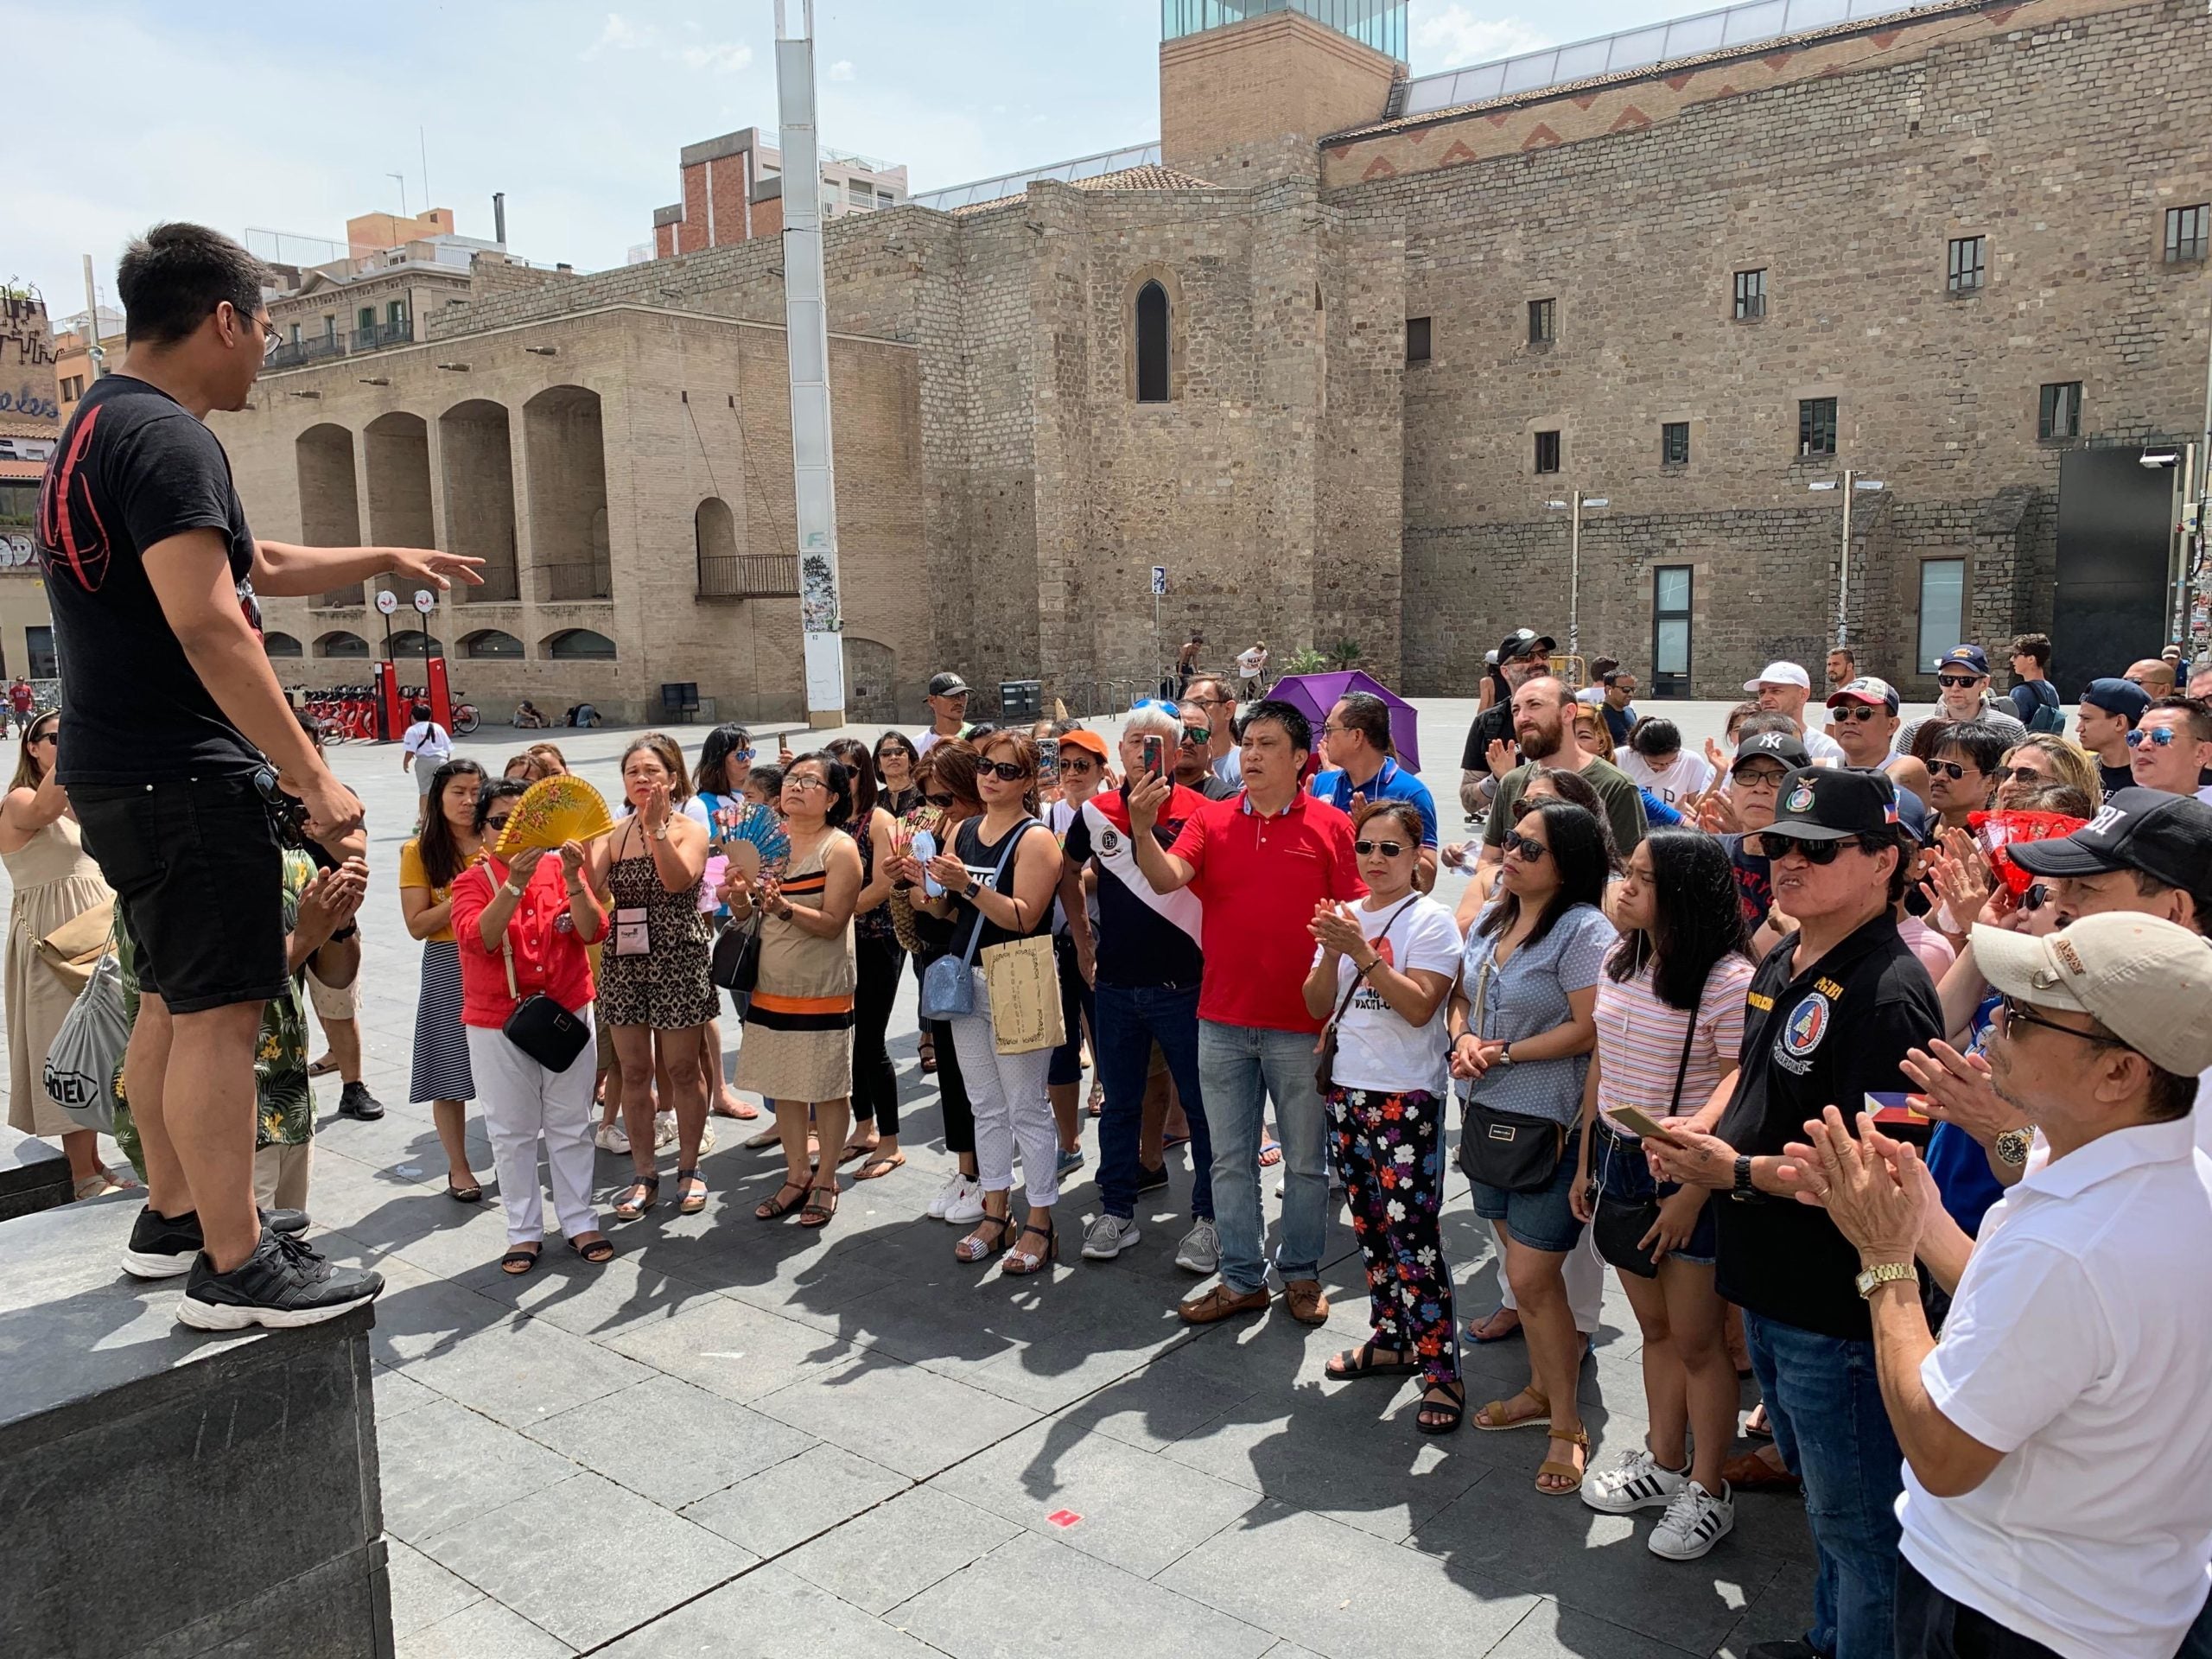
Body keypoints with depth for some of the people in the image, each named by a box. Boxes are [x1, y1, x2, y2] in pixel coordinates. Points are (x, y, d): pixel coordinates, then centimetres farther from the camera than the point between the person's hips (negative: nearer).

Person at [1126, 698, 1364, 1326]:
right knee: (1231, 1160, 12)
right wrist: (1142, 830, -31)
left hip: (1302, 1025, -2)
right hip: (1223, 1022, 2)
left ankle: (1301, 1274, 28)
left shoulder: (1331, 826, -3)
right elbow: (1167, 879, -12)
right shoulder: (1212, 820, 2)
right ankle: (1241, 1279, 25)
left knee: (1305, 1160, 11)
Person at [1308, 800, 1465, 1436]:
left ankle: (1441, 1372, 0)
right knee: (1370, 1227, 15)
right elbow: (1317, 1006, 7)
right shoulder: (1345, 917, 10)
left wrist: (1363, 953, -25)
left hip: (1406, 1097, -6)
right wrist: (1331, 954, -11)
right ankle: (1389, 1339, 29)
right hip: (1346, 1090, 6)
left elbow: (1420, 1007, -18)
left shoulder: (1430, 920, -8)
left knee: (1412, 1231, -7)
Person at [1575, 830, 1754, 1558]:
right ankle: (1664, 1463, 34)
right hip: (1619, 1162, 7)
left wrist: (1693, 1193, -18)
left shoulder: (1729, 981, -19)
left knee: (1696, 1340, 6)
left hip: (1688, 1174, -7)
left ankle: (1708, 1490, 22)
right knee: (1654, 1328, 19)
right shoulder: (1620, 963, 4)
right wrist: (1587, 1162, 14)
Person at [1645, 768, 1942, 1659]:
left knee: (1855, 1520, 9)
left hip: (1838, 1310, -10)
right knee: (1818, 1491, 28)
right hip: (1770, 1287, 10)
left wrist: (1740, 1173, -24)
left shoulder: (1887, 994, -24)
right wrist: (1705, 1124, 3)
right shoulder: (1782, 962, 6)